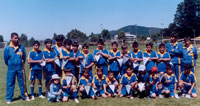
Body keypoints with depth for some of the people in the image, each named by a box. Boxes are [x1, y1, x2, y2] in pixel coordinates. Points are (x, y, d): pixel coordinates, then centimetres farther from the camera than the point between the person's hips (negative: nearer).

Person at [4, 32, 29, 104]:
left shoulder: (22, 47, -1)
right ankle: (8, 98, 16)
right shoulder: (7, 48, -4)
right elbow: (6, 59, 6)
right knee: (10, 83, 5)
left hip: (20, 68, 1)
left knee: (22, 82, 9)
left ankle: (25, 96, 22)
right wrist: (10, 65, 14)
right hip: (11, 69, -1)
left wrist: (21, 64, 11)